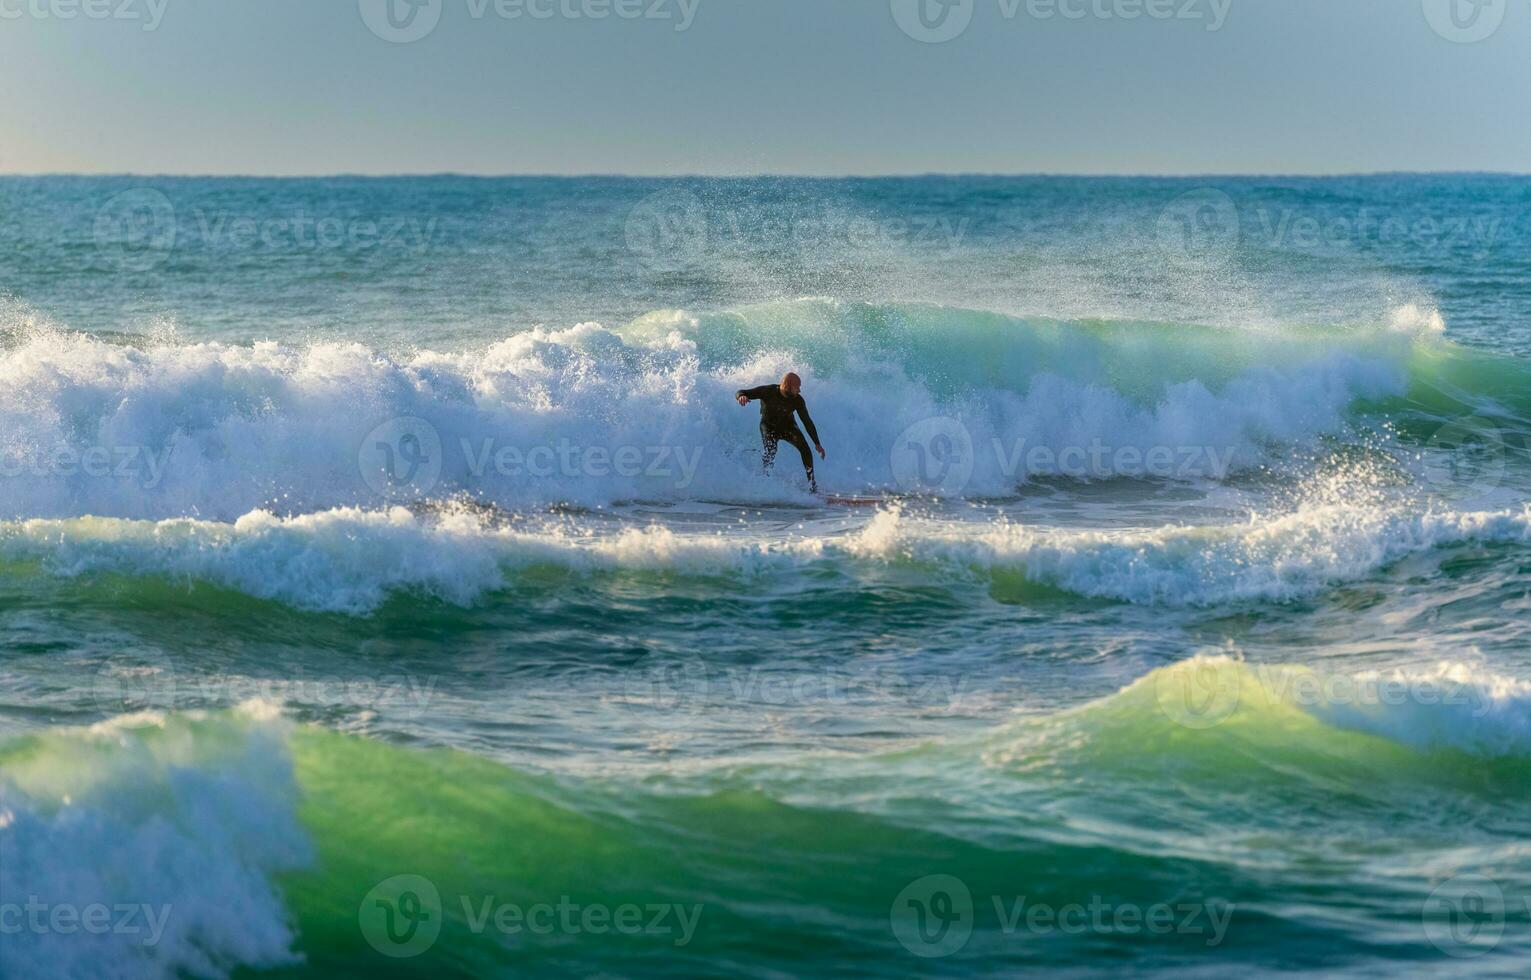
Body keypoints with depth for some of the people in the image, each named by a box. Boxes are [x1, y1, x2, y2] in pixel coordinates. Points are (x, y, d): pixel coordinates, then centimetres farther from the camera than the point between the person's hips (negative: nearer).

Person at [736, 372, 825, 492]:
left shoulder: (797, 400, -19)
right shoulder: (768, 392, -27)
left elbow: (807, 422, -8)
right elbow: (740, 392, -26)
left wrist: (817, 444, -7)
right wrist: (741, 396, -53)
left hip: (787, 426, 2)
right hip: (769, 426, -2)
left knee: (804, 448, -17)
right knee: (770, 451, -29)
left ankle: (812, 482, -9)